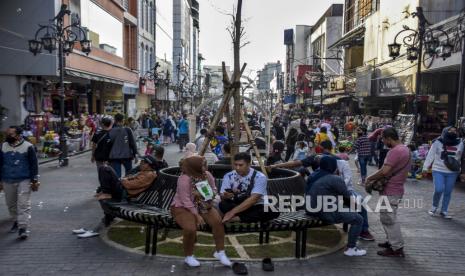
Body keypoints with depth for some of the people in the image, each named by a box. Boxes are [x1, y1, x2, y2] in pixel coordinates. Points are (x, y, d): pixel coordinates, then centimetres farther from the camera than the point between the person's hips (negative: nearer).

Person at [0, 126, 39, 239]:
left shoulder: (28, 146, -7)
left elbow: (34, 164, -4)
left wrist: (34, 180, -5)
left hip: (24, 180, -5)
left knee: (23, 205, -8)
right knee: (11, 204, 16)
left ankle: (23, 228, -7)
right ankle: (16, 221, 36)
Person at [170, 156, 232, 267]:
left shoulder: (207, 175, -7)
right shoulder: (184, 179, -25)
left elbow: (214, 189, 5)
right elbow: (186, 201, -25)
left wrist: (205, 195, -16)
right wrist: (197, 215, -25)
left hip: (202, 205, 5)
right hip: (183, 207, -5)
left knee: (218, 221, -18)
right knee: (191, 228, -31)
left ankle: (220, 252, -1)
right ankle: (188, 256, -3)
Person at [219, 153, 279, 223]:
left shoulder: (259, 177, -13)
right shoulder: (229, 176, -1)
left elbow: (253, 199, -23)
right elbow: (222, 197, -4)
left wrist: (233, 212, -30)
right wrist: (226, 196, -30)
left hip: (256, 207, -1)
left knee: (273, 210, -32)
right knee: (223, 205, -28)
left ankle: (237, 218, -31)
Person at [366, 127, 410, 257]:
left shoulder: (395, 151, -22)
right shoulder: (405, 149, 12)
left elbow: (384, 171, -29)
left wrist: (369, 178, -15)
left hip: (390, 192, -10)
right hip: (396, 189, 10)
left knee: (388, 219, -2)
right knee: (389, 218, 21)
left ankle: (397, 249, 5)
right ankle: (393, 241, 30)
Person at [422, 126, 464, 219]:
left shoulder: (460, 143, 4)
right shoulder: (438, 142, -3)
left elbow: (461, 158, 10)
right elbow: (430, 156, 0)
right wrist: (425, 168, -1)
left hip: (452, 172, 3)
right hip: (438, 170, -2)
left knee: (448, 192, 6)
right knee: (439, 190, -13)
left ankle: (444, 211, 20)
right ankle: (434, 207, 14)